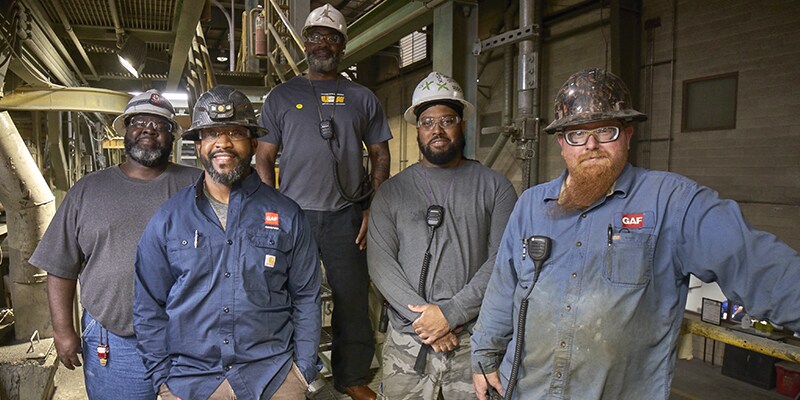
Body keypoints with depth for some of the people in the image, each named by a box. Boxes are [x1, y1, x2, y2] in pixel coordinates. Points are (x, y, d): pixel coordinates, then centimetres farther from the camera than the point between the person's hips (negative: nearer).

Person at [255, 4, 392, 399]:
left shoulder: (362, 98, 11)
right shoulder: (281, 96, 9)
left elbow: (380, 155, 9)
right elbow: (264, 159, 7)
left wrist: (373, 210, -2)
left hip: (347, 215, 0)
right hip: (293, 215, 0)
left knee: (353, 299, 6)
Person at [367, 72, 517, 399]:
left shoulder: (495, 187, 1)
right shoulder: (392, 191, 5)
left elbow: (502, 260, -7)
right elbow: (380, 261, -3)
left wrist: (451, 314, -15)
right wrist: (421, 316, -14)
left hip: (475, 342, -1)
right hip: (407, 342, 1)